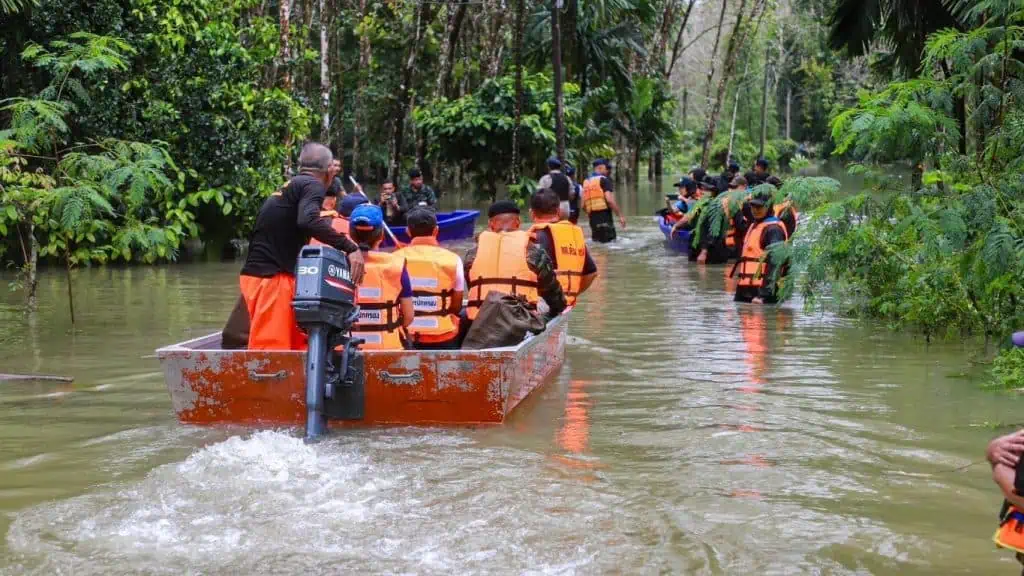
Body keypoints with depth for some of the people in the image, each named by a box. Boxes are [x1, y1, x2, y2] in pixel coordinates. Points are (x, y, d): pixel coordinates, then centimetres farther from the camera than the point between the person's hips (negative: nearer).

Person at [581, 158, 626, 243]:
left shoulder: (586, 182, 16)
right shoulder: (604, 180, -6)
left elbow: (583, 205, 15)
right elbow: (609, 200, -17)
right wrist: (620, 216, -12)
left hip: (593, 220, 7)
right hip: (605, 219, -7)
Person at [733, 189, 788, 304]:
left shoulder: (773, 229, -11)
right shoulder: (754, 226, 20)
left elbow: (774, 264, -19)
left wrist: (764, 295, -24)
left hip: (761, 289, -10)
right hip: (745, 290, 10)